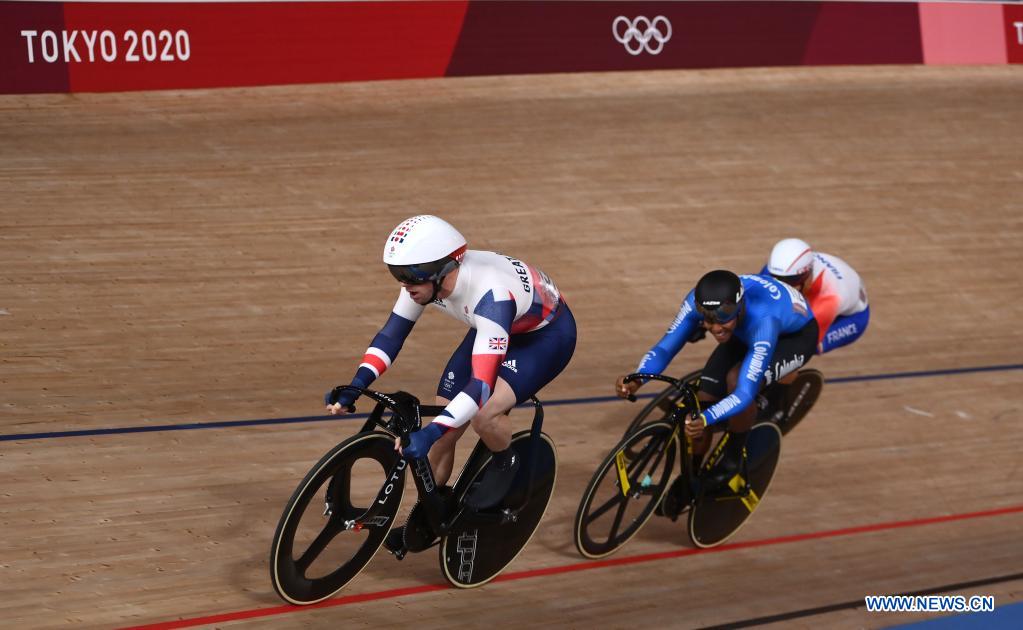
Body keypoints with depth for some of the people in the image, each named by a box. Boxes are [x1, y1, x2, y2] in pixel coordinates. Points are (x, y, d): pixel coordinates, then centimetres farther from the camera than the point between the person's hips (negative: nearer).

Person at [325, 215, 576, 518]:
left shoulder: (491, 296, -42)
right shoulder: (425, 277, -22)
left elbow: (481, 385, -46)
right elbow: (391, 334, -9)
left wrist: (429, 433, -54)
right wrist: (354, 387, -23)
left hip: (547, 335, -7)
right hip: (494, 329, 7)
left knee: (483, 415, -28)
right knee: (445, 427, -2)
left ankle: (505, 464, 5)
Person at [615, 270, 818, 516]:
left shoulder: (762, 319, -45)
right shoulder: (697, 301, -32)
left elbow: (745, 393, -48)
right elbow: (665, 347, -26)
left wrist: (705, 420, -64)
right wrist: (635, 380, -45)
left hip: (796, 334, -5)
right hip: (744, 333, 5)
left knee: (737, 381, -33)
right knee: (703, 402, -10)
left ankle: (733, 458, -7)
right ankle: (688, 481, 14)